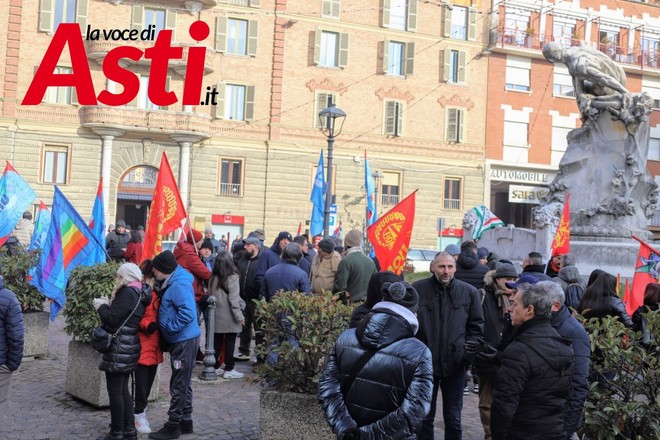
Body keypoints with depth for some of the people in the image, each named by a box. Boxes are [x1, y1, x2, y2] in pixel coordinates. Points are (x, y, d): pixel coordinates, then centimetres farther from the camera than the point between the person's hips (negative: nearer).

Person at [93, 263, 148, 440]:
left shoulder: (127, 293, -16)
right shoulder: (138, 294, 13)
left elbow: (111, 319, -19)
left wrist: (101, 306, -2)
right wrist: (108, 304, 10)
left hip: (119, 350, -10)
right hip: (128, 349, 10)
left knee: (115, 392, -2)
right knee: (123, 390, 16)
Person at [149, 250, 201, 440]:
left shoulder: (179, 285, -22)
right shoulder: (171, 282, 9)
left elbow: (188, 314, -29)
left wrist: (169, 328, -20)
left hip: (184, 341, -10)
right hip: (180, 340, 10)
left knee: (179, 385, 0)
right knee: (183, 383, 17)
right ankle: (185, 422, 27)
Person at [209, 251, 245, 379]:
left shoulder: (214, 277, 4)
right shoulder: (232, 277, -13)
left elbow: (210, 294, 8)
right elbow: (233, 298, -15)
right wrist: (239, 315, -12)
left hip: (216, 315, 6)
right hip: (229, 317, -6)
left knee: (217, 341, 12)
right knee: (229, 342, 2)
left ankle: (215, 367, 19)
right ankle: (229, 369, 5)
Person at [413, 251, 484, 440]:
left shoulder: (469, 292, -2)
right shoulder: (416, 289, -8)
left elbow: (476, 327, 4)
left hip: (455, 364, 1)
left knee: (453, 418, 14)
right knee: (424, 417, 14)